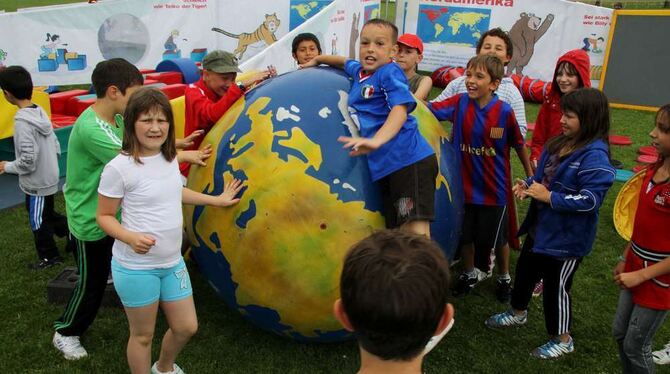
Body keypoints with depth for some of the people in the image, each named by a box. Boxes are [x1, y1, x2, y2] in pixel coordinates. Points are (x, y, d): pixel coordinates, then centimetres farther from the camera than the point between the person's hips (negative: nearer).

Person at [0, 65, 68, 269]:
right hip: (49, 178, 8)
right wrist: (48, 165, 17)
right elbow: (55, 145, 7)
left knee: (39, 221, 12)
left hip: (37, 183, -8)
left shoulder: (23, 121, -25)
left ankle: (49, 256, 28)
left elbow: (27, 160, -27)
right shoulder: (41, 112, -1)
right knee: (47, 214, 26)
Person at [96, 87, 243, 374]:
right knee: (143, 335, 10)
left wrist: (216, 200, 25)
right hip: (136, 267, -6)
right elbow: (104, 216, -10)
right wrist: (131, 238, -27)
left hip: (172, 261, 7)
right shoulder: (119, 168, -19)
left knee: (186, 327, 18)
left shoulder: (170, 158, 0)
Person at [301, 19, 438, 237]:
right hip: (386, 166, 8)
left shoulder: (389, 72, -5)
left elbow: (400, 110, -21)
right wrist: (317, 59, 54)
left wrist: (376, 140, -36)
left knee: (416, 231, -18)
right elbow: (344, 62, 45)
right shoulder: (359, 70, 20)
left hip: (410, 160, -8)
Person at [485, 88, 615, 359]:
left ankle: (562, 340, 30)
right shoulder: (560, 143, 3)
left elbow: (589, 200, -29)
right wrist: (528, 186, -5)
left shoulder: (595, 156, -25)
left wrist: (549, 197, -25)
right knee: (525, 270, 24)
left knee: (556, 286, 7)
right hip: (541, 227, 9)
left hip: (567, 237, -9)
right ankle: (518, 313, 49)